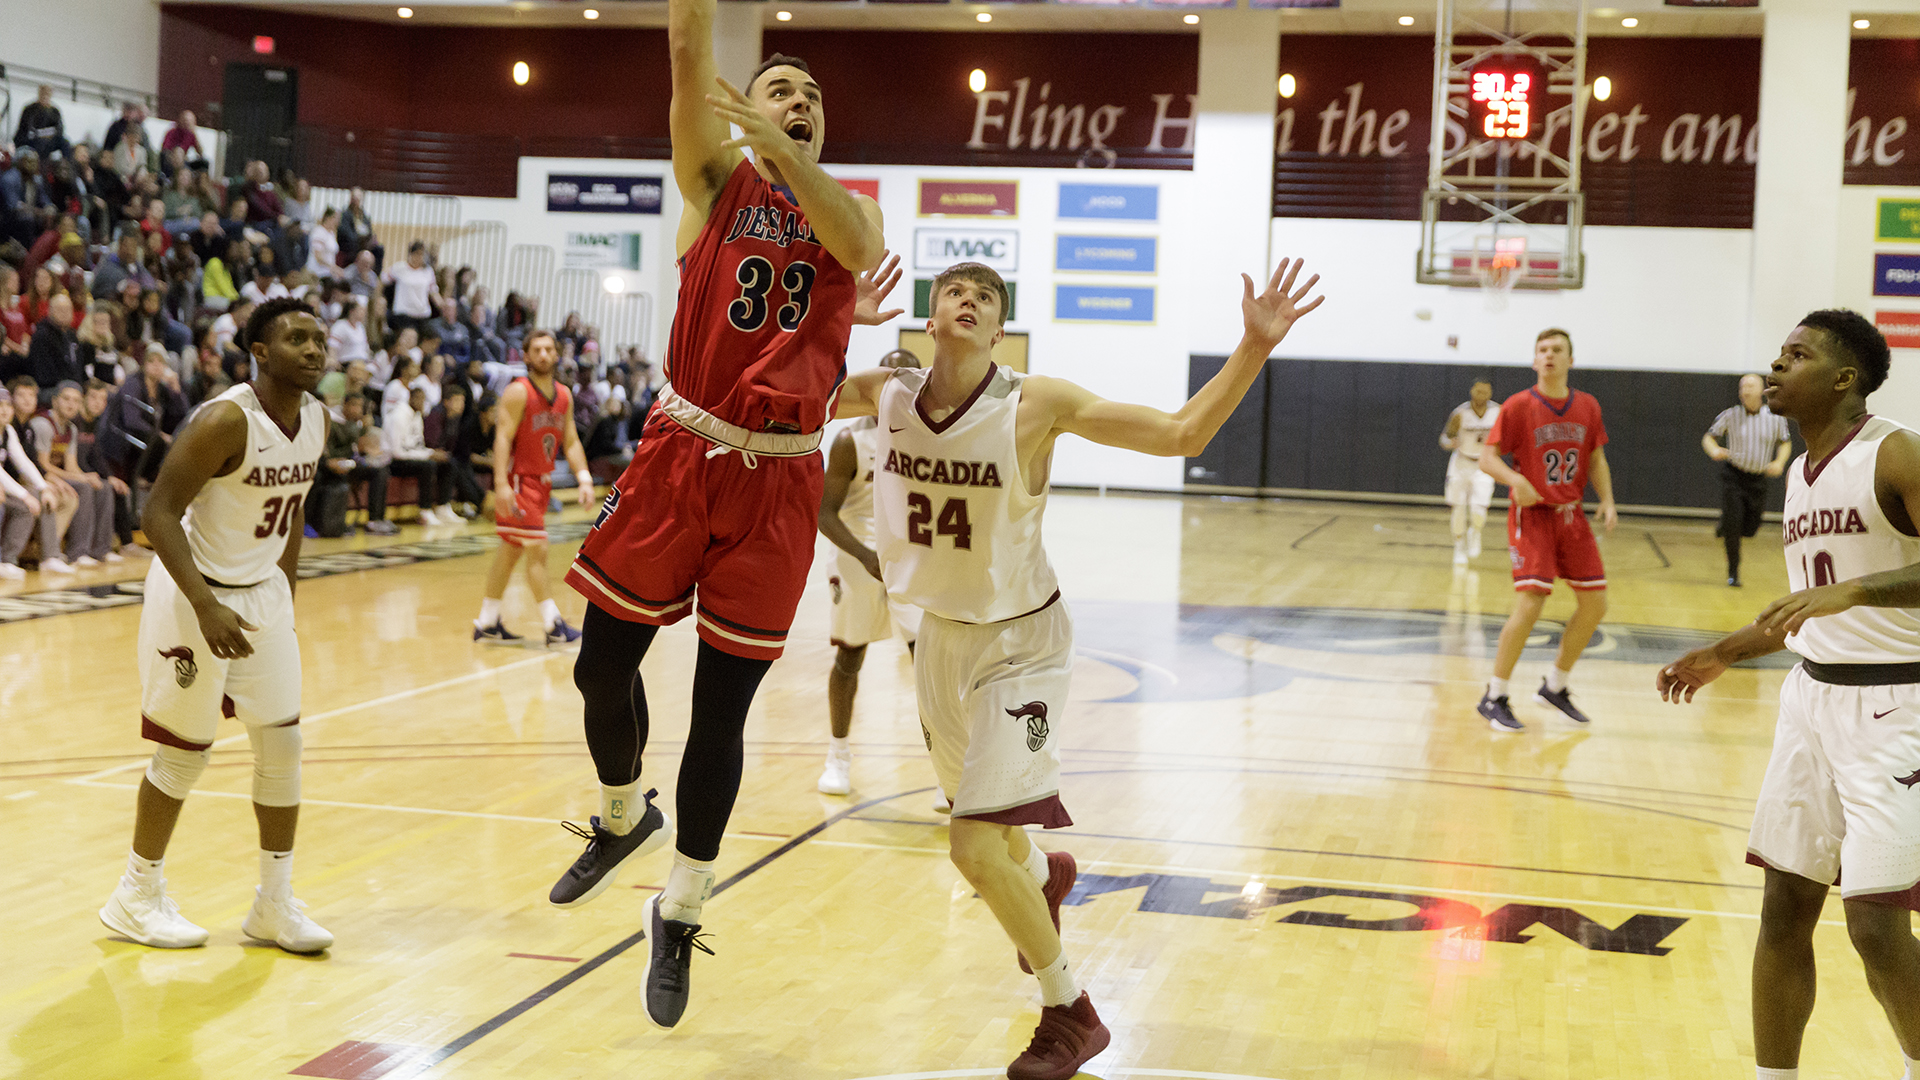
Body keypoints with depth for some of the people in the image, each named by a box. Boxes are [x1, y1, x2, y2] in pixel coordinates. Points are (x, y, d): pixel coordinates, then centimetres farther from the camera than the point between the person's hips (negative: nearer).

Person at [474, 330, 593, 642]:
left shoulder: (564, 396, 8)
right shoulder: (518, 393, -14)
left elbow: (570, 442, 12)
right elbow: (503, 438, -19)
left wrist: (583, 479, 0)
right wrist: (501, 484, -27)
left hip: (541, 480, 8)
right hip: (517, 479, -8)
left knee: (510, 550, 13)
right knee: (537, 550, -9)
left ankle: (487, 622, 20)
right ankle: (553, 626, -7)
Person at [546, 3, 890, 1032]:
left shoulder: (849, 214, 9)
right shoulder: (718, 180, 6)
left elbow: (857, 246, -17)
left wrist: (782, 151, -29)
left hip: (776, 482, 0)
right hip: (681, 455, 0)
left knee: (723, 705, 4)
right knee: (604, 664, 3)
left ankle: (679, 912, 20)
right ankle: (624, 816, 34)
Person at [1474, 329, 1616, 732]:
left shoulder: (1587, 407, 5)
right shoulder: (1518, 406, -9)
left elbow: (1596, 459, 13)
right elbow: (1487, 457, -9)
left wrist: (1607, 501, -3)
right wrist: (1515, 480, -29)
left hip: (1571, 515, 6)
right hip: (1532, 515, -6)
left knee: (1595, 603, 4)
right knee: (1530, 602, -17)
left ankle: (1555, 686, 23)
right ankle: (1494, 697, -3)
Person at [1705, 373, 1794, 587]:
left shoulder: (1775, 418, -4)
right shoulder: (1730, 415, -8)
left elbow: (1786, 442, 11)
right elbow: (1708, 437, 0)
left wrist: (1779, 462, -7)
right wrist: (1714, 450, -23)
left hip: (1758, 479, 2)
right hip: (1734, 475, -2)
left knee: (1750, 529, 6)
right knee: (1733, 524, -9)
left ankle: (1723, 527, 41)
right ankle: (1733, 572, 7)